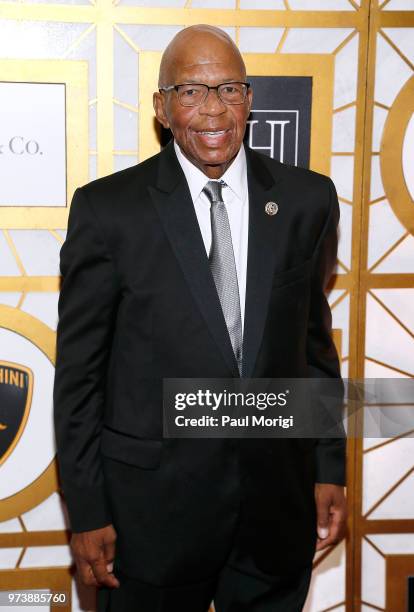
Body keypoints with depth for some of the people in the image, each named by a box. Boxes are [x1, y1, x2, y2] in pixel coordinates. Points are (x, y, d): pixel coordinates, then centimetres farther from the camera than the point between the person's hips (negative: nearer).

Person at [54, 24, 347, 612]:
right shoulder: (108, 209, -9)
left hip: (278, 504, 3)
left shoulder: (307, 199, -1)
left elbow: (315, 341, 7)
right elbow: (78, 371, -6)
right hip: (151, 509, -2)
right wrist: (87, 513, -5)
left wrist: (329, 469, 7)